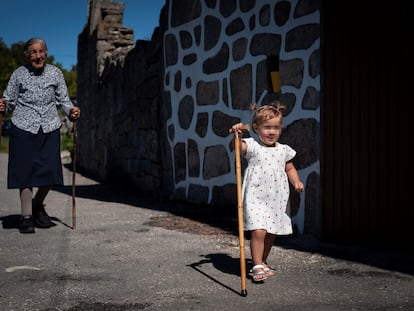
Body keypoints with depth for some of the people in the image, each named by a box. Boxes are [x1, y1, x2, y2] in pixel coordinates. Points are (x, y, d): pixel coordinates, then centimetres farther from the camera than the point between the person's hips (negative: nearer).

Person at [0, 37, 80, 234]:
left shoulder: (55, 73, 5)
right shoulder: (19, 74, 1)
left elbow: (63, 100, 10)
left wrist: (71, 111, -10)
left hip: (50, 129, 2)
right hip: (23, 129, -2)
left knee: (49, 172, 0)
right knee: (26, 171, -2)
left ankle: (37, 205, 28)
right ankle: (26, 217, 8)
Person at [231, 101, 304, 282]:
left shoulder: (283, 150, 10)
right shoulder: (252, 146, -4)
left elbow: (290, 168, 19)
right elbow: (239, 147, -23)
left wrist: (296, 182, 1)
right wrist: (237, 135, -43)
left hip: (277, 199, 5)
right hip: (256, 197, -5)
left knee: (271, 233, 13)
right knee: (258, 231, -16)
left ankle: (263, 262, 32)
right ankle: (257, 267, -4)